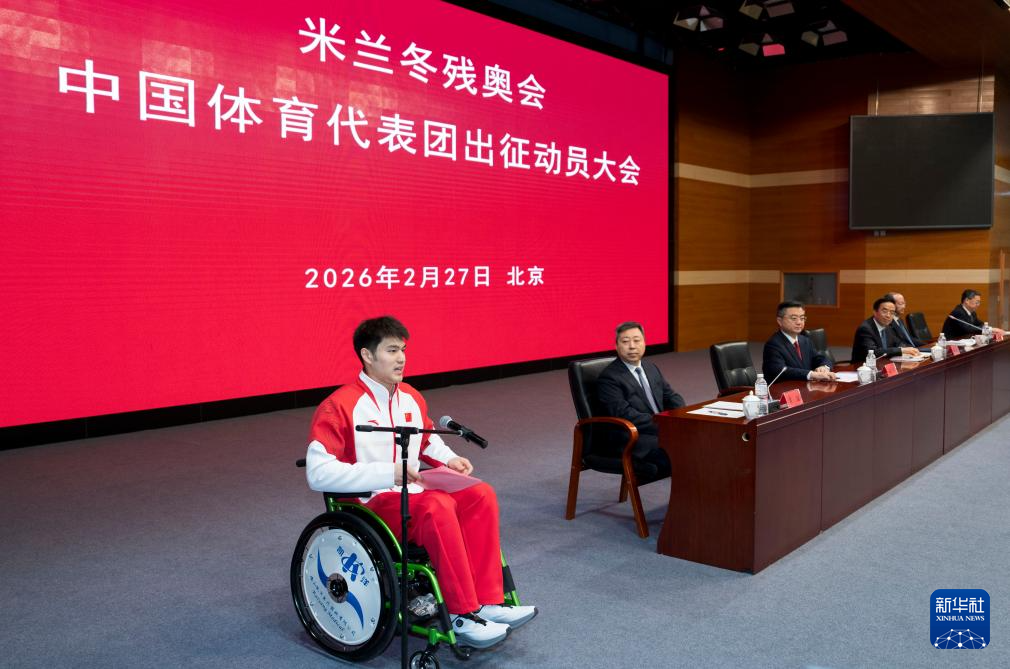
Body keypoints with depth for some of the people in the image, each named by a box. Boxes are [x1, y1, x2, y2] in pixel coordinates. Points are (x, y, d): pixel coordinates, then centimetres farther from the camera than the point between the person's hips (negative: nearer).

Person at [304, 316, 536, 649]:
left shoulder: (411, 398, 10)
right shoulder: (339, 406, -13)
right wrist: (387, 474, -27)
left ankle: (488, 602, -15)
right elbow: (318, 473, -22)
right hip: (370, 508, -7)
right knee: (437, 506, -34)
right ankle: (462, 615, -24)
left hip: (414, 497, 8)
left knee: (481, 495, -16)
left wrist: (449, 459, 6)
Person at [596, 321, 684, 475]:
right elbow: (624, 414, -16)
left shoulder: (651, 368, 19)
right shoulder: (608, 377, -7)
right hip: (634, 440, -7)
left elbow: (671, 396, 19)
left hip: (663, 430, 7)